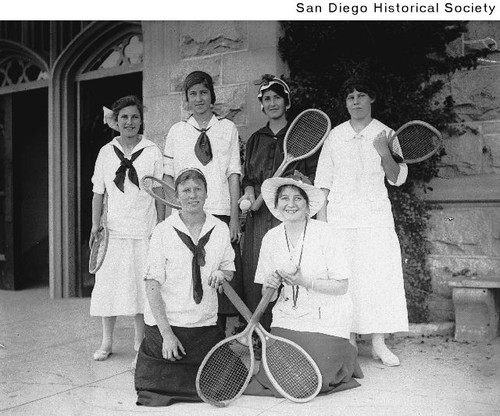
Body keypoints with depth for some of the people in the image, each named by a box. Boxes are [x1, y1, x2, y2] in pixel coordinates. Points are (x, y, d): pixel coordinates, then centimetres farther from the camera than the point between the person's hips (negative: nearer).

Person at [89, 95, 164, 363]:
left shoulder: (152, 152, 2)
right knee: (107, 285, 4)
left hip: (144, 230, -1)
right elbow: (98, 193, 10)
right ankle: (106, 342, 18)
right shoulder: (106, 152, 7)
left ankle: (139, 340, 18)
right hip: (113, 230, 2)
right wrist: (95, 225, 3)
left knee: (141, 286, 3)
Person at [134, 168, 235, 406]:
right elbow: (152, 285, -12)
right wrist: (167, 333, -17)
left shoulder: (221, 230, 0)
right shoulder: (163, 231, -10)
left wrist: (221, 275, -11)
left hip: (206, 325, 3)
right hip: (165, 323, -3)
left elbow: (229, 270, 15)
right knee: (162, 385, 1)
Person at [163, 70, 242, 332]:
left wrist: (234, 217, -6)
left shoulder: (228, 128, 8)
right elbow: (168, 176, 9)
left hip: (221, 213, 0)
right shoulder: (176, 131, 11)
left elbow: (233, 174, 2)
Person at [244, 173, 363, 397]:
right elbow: (266, 294, 7)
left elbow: (342, 286, -12)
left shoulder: (324, 233, -12)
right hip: (287, 319, 4)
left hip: (326, 321, -4)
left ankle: (340, 358, 17)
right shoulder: (271, 238, 0)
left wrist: (305, 282, -23)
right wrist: (270, 285, -16)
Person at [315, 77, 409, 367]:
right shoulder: (335, 136, 10)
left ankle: (379, 342, 3)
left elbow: (398, 179, 4)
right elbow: (324, 182, 9)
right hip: (340, 218, 1)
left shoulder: (385, 134, 7)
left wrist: (385, 154, -14)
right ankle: (349, 340, 11)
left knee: (379, 276, -5)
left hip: (376, 216, -1)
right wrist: (321, 220, 2)